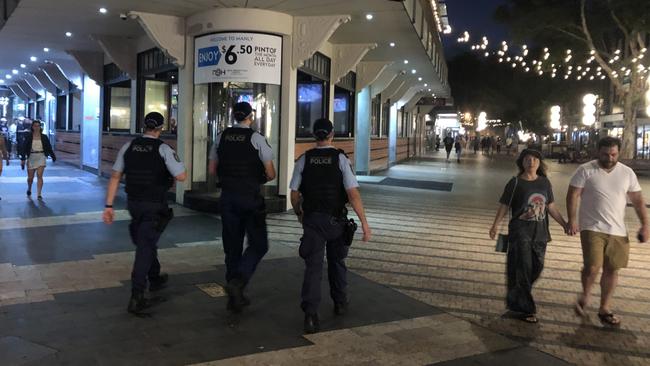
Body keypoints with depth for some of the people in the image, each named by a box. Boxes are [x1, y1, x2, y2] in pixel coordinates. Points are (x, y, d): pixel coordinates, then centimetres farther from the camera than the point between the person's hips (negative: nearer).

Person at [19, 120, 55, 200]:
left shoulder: (44, 137, 4)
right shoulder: (28, 136, 0)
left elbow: (49, 147, 11)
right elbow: (24, 148, -2)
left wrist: (53, 156, 15)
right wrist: (22, 159, -8)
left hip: (41, 157, 0)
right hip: (31, 158, 0)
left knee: (39, 176, -10)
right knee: (30, 177, 8)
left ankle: (39, 194, -10)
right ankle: (29, 189, 39)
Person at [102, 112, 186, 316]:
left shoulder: (128, 147, 2)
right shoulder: (163, 149, -11)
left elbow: (115, 177, 2)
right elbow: (181, 177, -15)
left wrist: (109, 206, 6)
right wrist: (170, 174, 8)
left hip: (133, 203, 5)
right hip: (155, 206, -5)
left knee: (146, 241, 24)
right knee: (145, 247, 0)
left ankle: (155, 279, 44)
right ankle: (136, 297, -4)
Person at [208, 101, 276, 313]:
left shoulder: (221, 138, 6)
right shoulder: (256, 139, -8)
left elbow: (212, 170, 12)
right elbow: (271, 174, -7)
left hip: (227, 197, 5)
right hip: (250, 198, -5)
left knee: (232, 247, 12)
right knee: (258, 245, 7)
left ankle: (235, 298, 19)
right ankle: (237, 282, -12)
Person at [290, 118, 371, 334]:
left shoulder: (304, 159, -1)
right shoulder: (340, 158, -7)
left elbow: (294, 194, 1)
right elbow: (353, 193, -15)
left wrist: (299, 214, 20)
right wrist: (364, 222, -14)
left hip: (312, 219, 0)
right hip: (336, 220, 0)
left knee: (313, 267, -2)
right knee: (336, 262, 22)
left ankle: (310, 315, -16)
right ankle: (340, 303, 36)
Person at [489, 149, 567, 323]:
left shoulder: (545, 183, 7)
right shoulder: (515, 183, -6)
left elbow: (551, 207, 14)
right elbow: (504, 206, -8)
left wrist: (565, 224, 13)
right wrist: (496, 225, -22)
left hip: (540, 233, 5)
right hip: (520, 232, -5)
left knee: (536, 268, 11)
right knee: (523, 269, -4)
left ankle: (515, 298, 33)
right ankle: (524, 309, 6)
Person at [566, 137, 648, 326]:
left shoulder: (627, 173, 6)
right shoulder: (585, 170, -6)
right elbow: (573, 195, -7)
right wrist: (572, 220, -17)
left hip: (618, 231, 4)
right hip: (592, 228, -4)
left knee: (612, 269, 8)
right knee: (592, 267, -13)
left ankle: (605, 308, 22)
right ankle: (585, 294, 19)